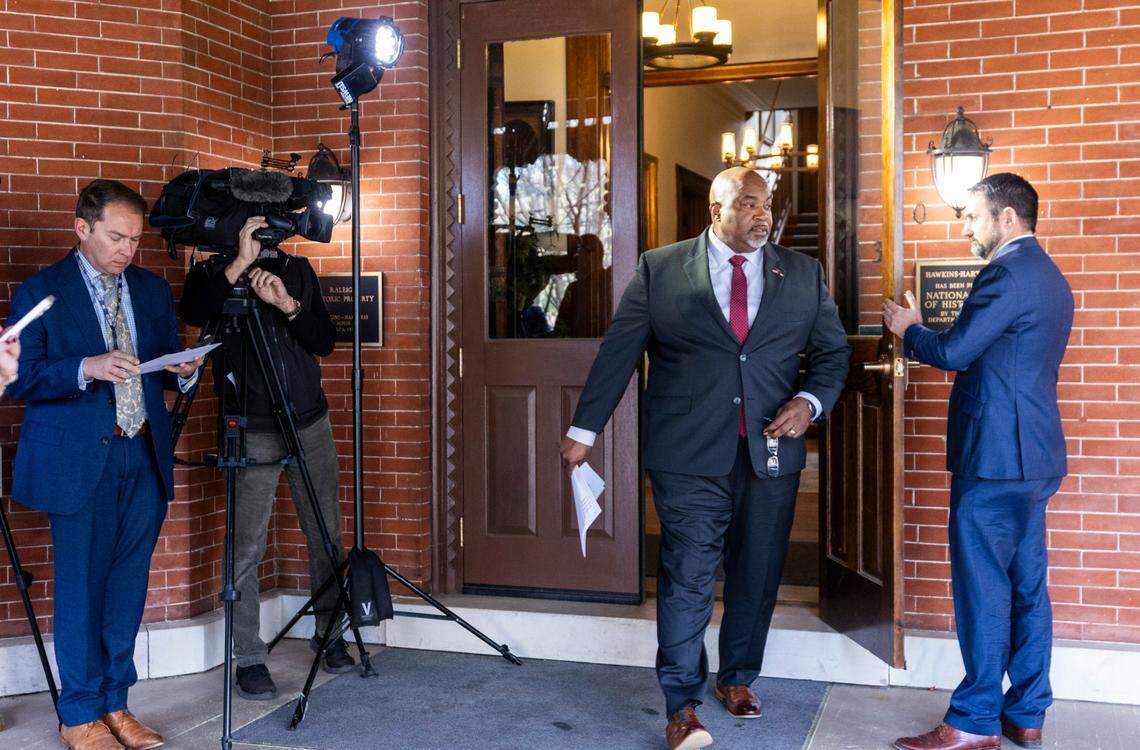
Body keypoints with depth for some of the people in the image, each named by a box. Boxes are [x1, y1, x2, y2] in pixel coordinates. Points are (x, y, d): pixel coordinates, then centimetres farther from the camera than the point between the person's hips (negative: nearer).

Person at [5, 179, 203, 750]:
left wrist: (184, 371, -6)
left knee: (128, 589, 9)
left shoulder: (153, 290, 13)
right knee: (81, 590, 2)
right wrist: (86, 369, -22)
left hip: (144, 461, 5)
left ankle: (114, 704, 22)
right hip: (79, 463, -4)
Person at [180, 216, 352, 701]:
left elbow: (326, 341, 2)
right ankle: (249, 660, 5)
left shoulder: (298, 271, 10)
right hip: (253, 433, -3)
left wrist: (287, 306, -12)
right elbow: (194, 313, -21)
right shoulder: (214, 273, 1)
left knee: (327, 537, 9)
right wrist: (239, 264, -26)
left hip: (311, 424, 4)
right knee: (247, 549, -5)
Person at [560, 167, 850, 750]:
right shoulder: (660, 269, 2)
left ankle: (737, 679, 32)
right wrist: (584, 429, 0)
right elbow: (618, 350, 1)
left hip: (772, 451, 3)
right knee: (687, 575, -4)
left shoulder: (803, 274, 9)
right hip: (689, 452, -3)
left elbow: (832, 351, 13)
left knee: (757, 575, 12)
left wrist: (810, 401, -7)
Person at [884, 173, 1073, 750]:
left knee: (983, 590, -4)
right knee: (1027, 588, 13)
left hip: (994, 460, -10)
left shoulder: (1007, 272, -15)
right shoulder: (1050, 277, 17)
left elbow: (955, 351, -17)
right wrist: (920, 331, 16)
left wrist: (909, 329, 1)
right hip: (1035, 457, 10)